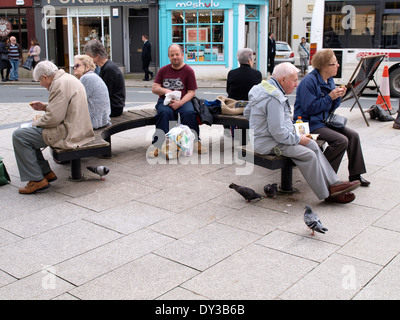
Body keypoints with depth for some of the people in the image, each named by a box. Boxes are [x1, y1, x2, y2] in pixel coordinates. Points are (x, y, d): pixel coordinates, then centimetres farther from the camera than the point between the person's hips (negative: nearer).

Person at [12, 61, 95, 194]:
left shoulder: (60, 84, -18)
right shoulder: (69, 78, 15)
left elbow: (54, 118, -23)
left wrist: (37, 122, -4)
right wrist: (45, 106, 20)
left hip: (67, 133, -11)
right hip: (76, 129, 11)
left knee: (19, 136, -9)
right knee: (28, 133, 21)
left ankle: (37, 180, -5)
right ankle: (46, 172, 21)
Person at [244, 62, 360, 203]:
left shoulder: (264, 87, 10)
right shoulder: (274, 98, -24)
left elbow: (247, 112, 22)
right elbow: (278, 132, -27)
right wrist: (298, 139, -13)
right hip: (268, 144, -11)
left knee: (312, 144, 5)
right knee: (308, 155, -19)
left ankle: (333, 183, 2)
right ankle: (326, 194, -6)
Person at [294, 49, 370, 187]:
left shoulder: (330, 80, 11)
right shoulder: (309, 81, -16)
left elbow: (331, 108, 15)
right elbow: (309, 108, -20)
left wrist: (338, 97, -4)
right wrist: (330, 97, -20)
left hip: (325, 120, 9)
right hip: (309, 123, -9)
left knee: (353, 135, -5)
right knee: (341, 140, -23)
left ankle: (356, 174, 6)